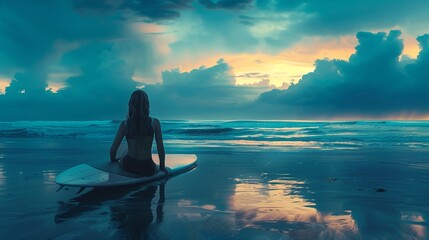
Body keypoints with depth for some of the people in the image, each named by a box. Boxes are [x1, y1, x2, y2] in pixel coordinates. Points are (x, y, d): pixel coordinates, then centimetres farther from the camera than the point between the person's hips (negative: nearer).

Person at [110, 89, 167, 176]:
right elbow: (160, 148, -9)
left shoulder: (124, 124, -10)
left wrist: (113, 160, 18)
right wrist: (162, 167, 6)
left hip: (128, 166, 1)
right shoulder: (154, 123, -13)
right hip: (147, 169, 0)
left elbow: (113, 149, -5)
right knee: (155, 168, 36)